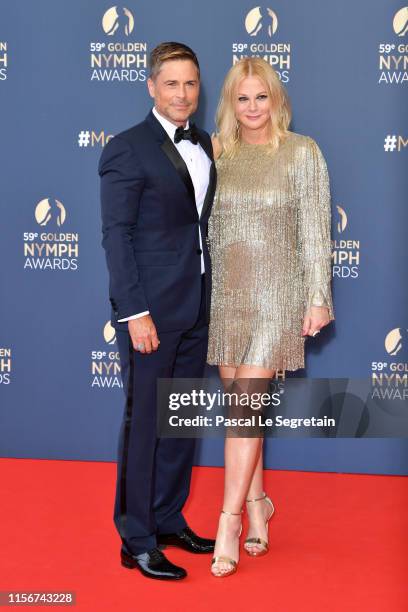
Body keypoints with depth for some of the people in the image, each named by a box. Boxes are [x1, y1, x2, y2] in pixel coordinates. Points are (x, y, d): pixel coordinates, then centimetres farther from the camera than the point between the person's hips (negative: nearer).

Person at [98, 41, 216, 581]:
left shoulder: (205, 146, 11)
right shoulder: (127, 150, -10)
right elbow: (116, 236, -13)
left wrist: (212, 294, 11)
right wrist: (136, 313, -18)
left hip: (196, 308, 7)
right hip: (151, 309, -7)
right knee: (144, 421, 1)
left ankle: (169, 520, 30)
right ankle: (137, 542, 13)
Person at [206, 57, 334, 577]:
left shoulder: (302, 153, -2)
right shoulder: (214, 152, 7)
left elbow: (316, 231, -3)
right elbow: (202, 225, 10)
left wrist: (318, 298, -7)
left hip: (276, 293, -4)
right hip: (224, 292, 4)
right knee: (238, 402, 9)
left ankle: (229, 521, -1)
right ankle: (258, 503, 25)